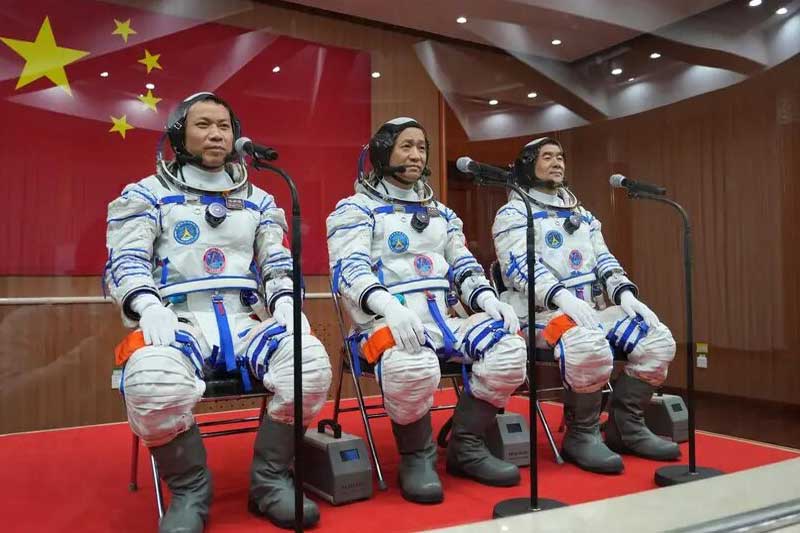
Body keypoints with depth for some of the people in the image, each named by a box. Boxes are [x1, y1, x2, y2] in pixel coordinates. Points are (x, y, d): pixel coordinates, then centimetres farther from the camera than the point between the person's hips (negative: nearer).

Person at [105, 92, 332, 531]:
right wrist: (149, 306, -21)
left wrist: (286, 303, -7)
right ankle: (189, 491, -10)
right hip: (178, 323, -2)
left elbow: (278, 265, 16)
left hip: (245, 322, 3)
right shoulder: (146, 195, 12)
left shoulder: (257, 201, 20)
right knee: (153, 384, -38)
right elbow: (124, 263, 0)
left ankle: (270, 480, -6)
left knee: (311, 363, -29)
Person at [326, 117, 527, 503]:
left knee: (509, 347, -20)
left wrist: (489, 300, -3)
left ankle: (467, 447, -1)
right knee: (414, 368, -39)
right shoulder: (356, 209, 4)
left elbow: (463, 265, 19)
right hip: (388, 323, -6)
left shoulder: (440, 212, 23)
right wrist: (389, 305, -33)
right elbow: (348, 269, -13)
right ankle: (416, 458, -10)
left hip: (442, 320, 6)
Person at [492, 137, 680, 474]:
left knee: (658, 340, -13)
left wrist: (626, 295, -4)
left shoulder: (582, 215, 23)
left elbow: (604, 260, 16)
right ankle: (581, 436, -15)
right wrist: (564, 298, -30)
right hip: (540, 311, -7)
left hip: (592, 308, 7)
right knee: (589, 347, -37)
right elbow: (522, 266, -15)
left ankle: (625, 428, 1)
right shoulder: (513, 214, 1)